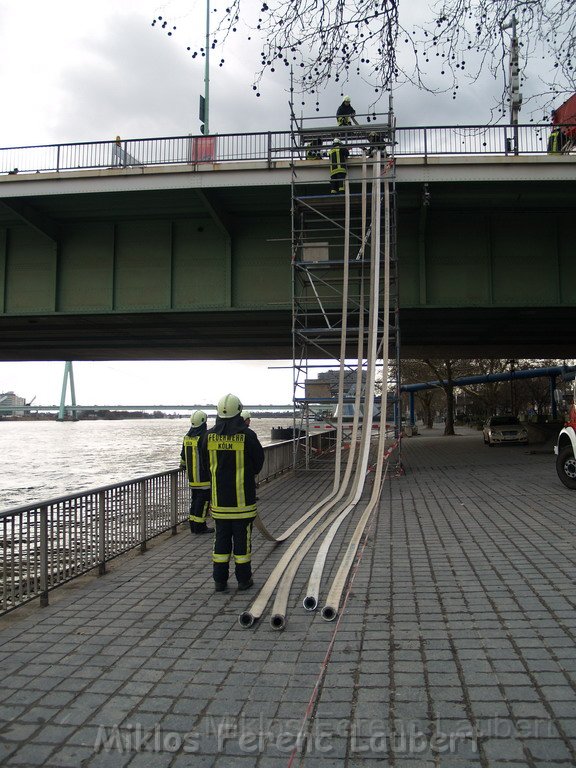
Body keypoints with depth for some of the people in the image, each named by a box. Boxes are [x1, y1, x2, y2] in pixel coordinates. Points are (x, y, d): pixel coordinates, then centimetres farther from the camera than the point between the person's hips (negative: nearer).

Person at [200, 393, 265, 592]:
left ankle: (220, 580, 15)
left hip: (219, 497, 3)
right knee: (242, 537, 7)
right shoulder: (247, 436, -13)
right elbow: (258, 463, -3)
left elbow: (205, 462, 10)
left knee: (221, 537, 11)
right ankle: (244, 579, 15)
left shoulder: (209, 436, -2)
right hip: (242, 498, -3)